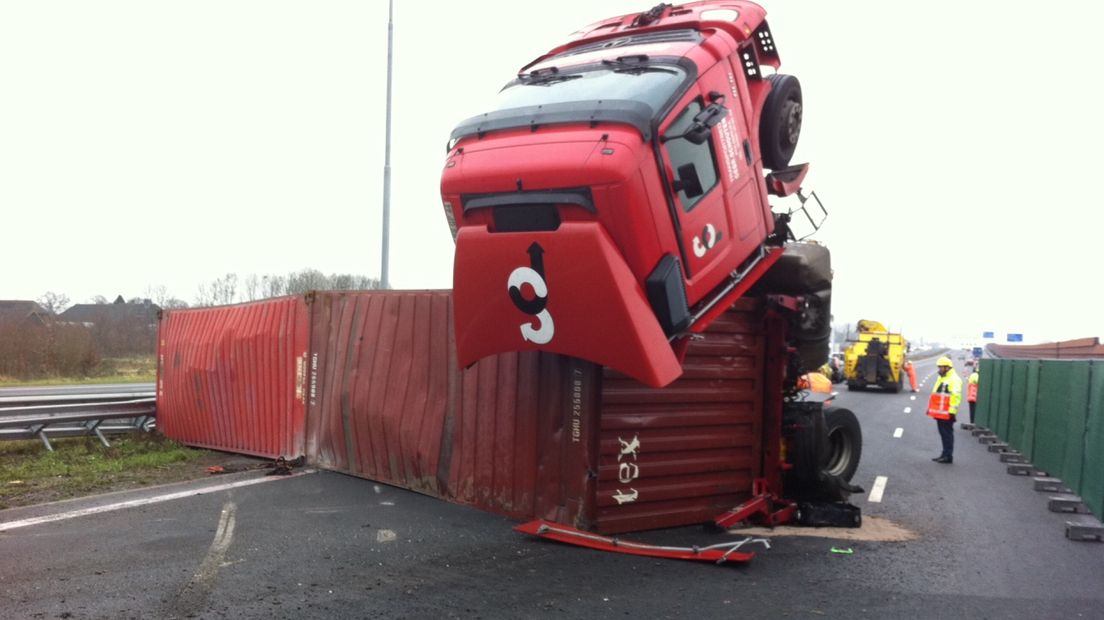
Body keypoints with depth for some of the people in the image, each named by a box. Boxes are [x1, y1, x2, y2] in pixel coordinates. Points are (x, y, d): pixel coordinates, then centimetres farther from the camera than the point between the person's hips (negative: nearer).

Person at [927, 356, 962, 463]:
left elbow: (956, 396, -20)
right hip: (939, 412, 10)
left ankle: (948, 456, 1)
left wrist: (952, 411, -23)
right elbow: (936, 394, 25)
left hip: (947, 413, -10)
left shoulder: (954, 379, -13)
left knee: (947, 434, -4)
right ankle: (945, 454, 22)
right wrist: (931, 408, 25)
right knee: (943, 433, 15)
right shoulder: (941, 378, 19)